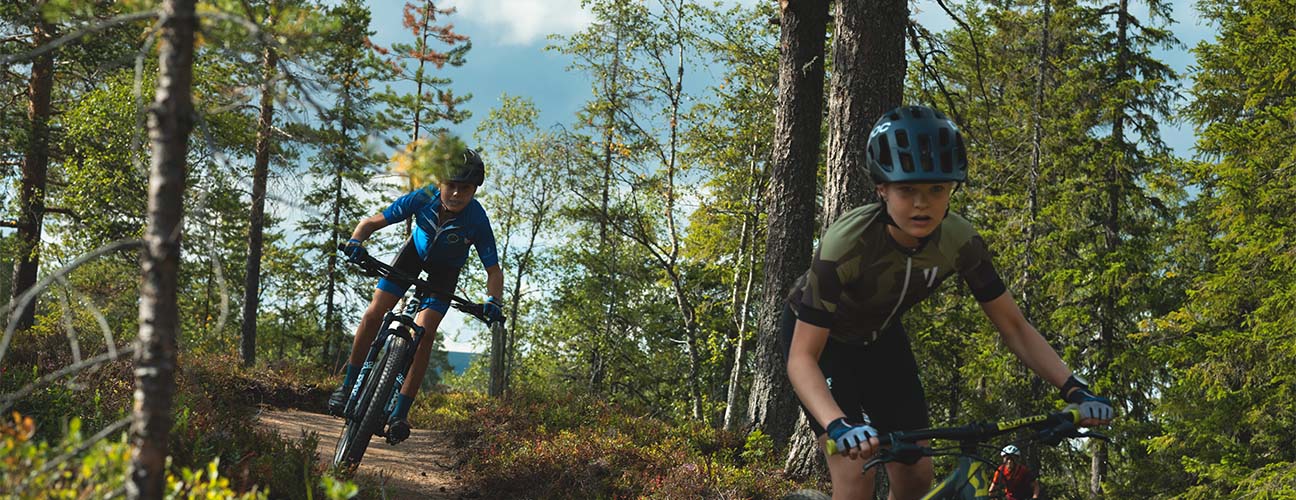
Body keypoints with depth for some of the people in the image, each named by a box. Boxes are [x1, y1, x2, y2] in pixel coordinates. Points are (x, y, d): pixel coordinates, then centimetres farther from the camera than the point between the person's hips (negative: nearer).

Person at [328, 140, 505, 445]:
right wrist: (356, 240, -45)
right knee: (375, 312, -13)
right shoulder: (423, 199, -31)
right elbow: (372, 222, -25)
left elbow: (493, 270, -25)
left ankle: (401, 412, -13)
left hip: (446, 269, -2)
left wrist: (493, 300, -43)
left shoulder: (477, 220, -34)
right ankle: (348, 385, 5)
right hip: (416, 252, 2)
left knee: (424, 331, -19)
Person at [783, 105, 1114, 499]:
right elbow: (802, 358, -38)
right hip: (817, 335, -5)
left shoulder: (959, 241, -25)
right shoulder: (845, 245, -38)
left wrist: (1073, 389, -28)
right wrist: (837, 425, -55)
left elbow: (1014, 326, -14)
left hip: (878, 336, 5)